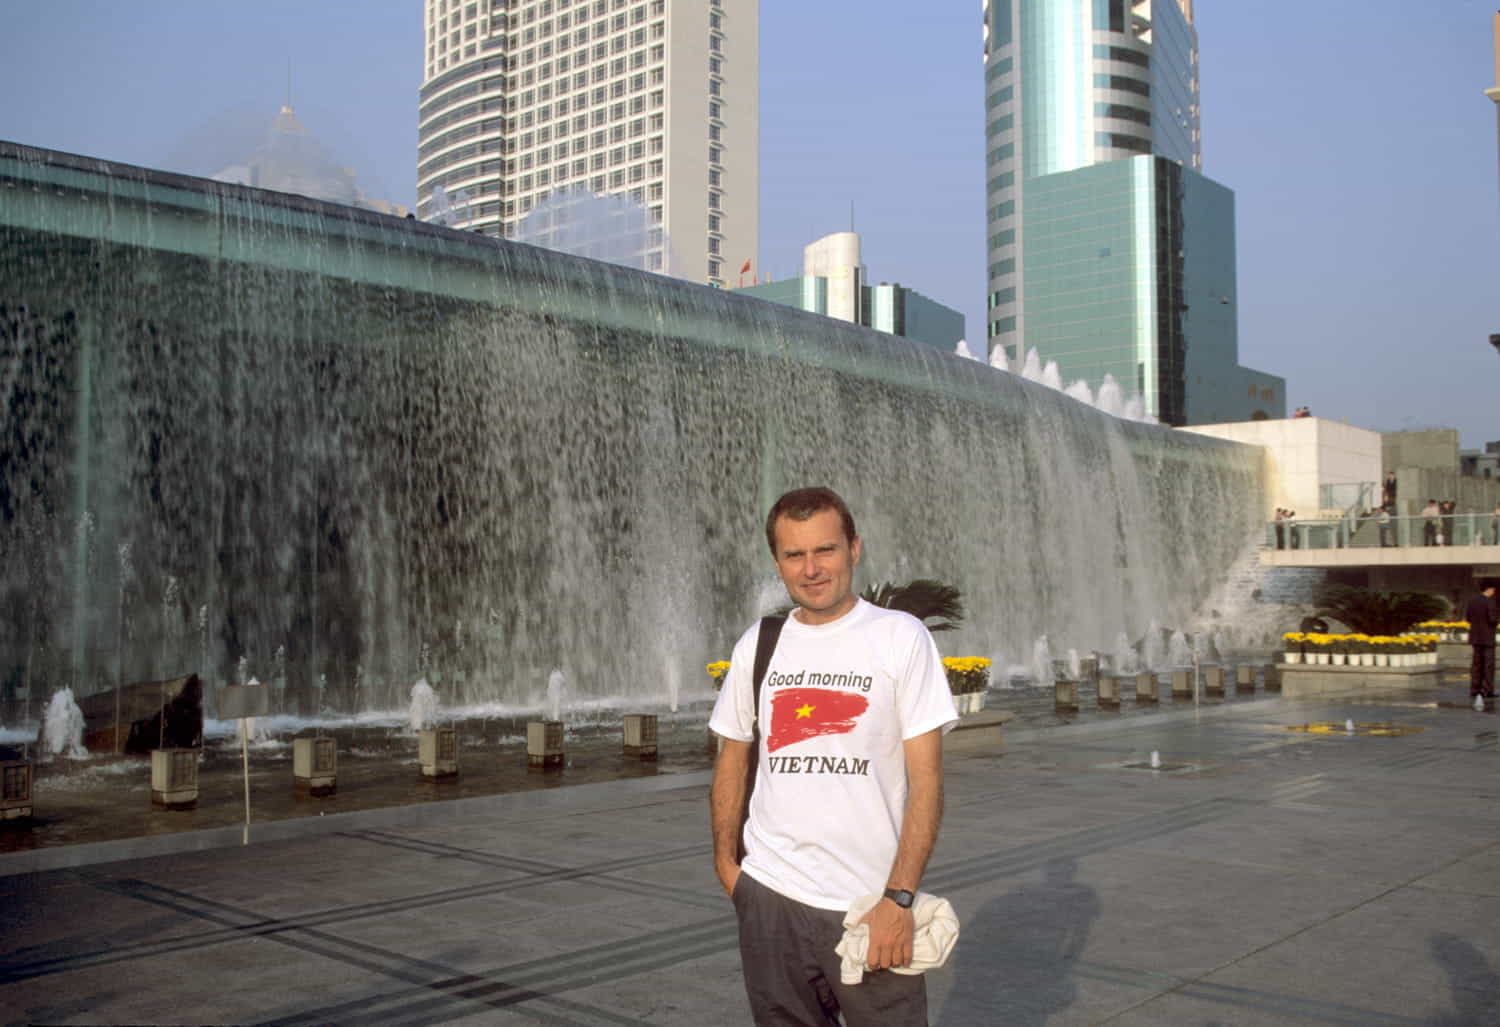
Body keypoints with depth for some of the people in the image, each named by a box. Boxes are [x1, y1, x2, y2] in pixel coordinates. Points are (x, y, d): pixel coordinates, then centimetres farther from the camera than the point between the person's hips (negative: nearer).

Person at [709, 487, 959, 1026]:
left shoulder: (901, 637, -6)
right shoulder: (757, 644, 6)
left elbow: (926, 778, -9)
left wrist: (898, 899, -15)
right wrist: (725, 860, 7)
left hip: (872, 902, -3)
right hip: (769, 898, 4)